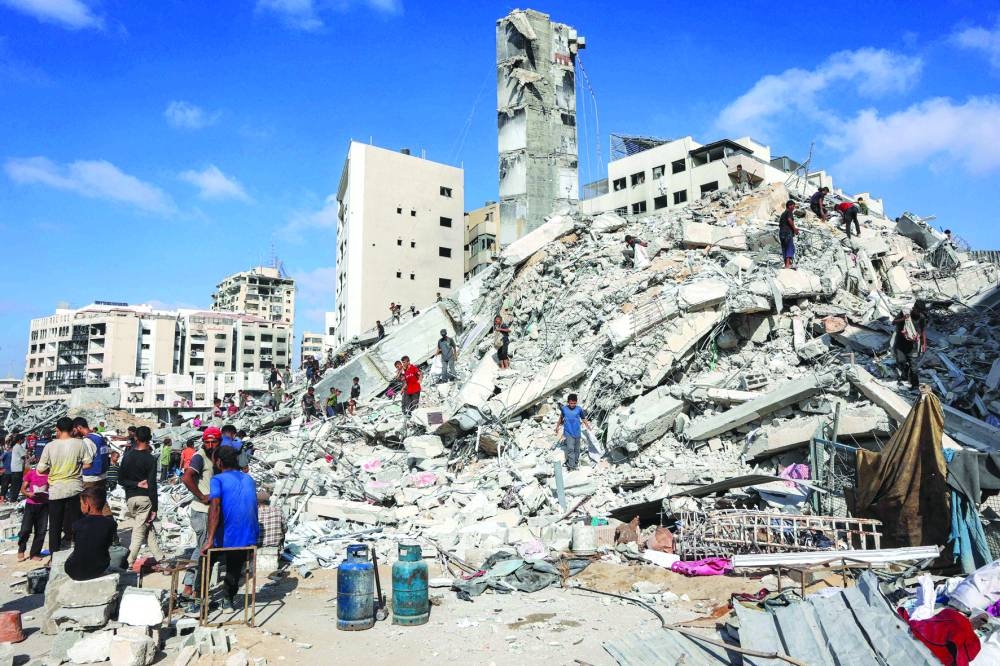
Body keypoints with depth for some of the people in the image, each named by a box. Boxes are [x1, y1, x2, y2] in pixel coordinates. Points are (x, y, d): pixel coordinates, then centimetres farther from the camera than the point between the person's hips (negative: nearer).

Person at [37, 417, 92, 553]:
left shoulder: (50, 446, -7)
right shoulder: (79, 443, -6)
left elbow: (40, 469, -4)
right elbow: (88, 464, -5)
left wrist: (52, 469, 16)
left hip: (56, 490, 0)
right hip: (75, 489, 0)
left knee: (55, 526, 12)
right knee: (75, 523, 9)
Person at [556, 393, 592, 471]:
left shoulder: (579, 409, -7)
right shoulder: (564, 408, -5)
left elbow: (584, 419, 3)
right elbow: (561, 418, 12)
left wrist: (588, 427, -10)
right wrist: (557, 427, 20)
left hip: (577, 433, 1)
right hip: (568, 432, -1)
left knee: (576, 449, 12)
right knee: (570, 449, -13)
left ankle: (576, 464, 27)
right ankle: (571, 466, -13)